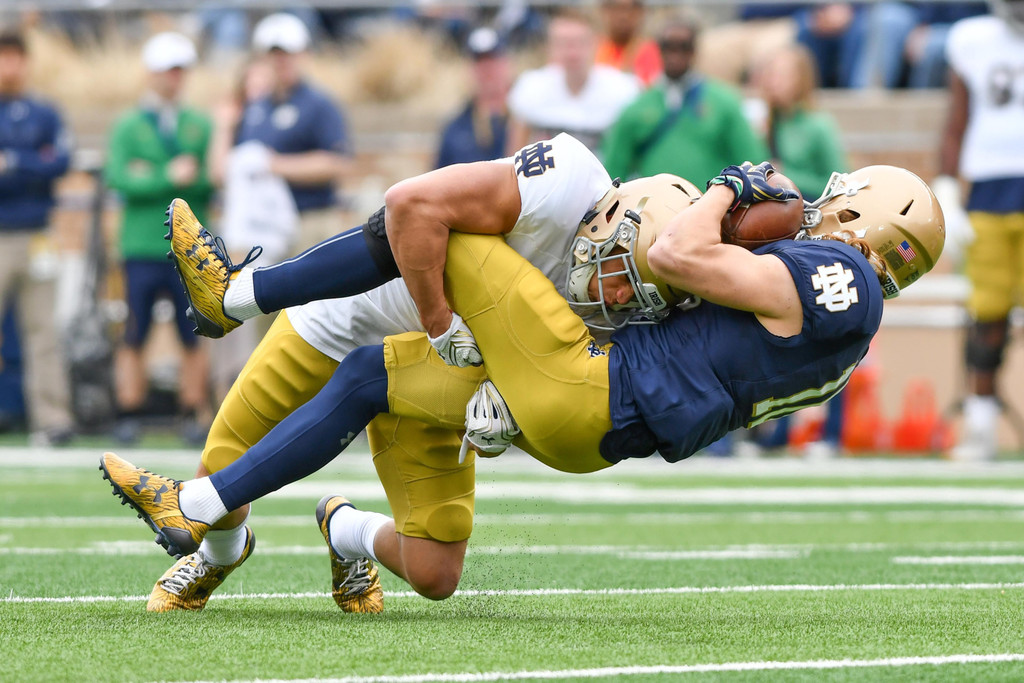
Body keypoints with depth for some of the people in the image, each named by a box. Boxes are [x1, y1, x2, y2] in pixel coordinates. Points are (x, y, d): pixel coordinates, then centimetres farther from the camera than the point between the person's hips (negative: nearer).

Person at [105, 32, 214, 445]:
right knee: (135, 336, -3)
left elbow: (215, 182, 2)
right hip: (142, 247, -1)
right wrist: (169, 177, -16)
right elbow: (118, 179, -6)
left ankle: (193, 417, 5)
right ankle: (129, 416, 1)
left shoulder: (201, 126, 12)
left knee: (195, 337, 0)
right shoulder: (127, 126, 7)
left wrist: (150, 178, -9)